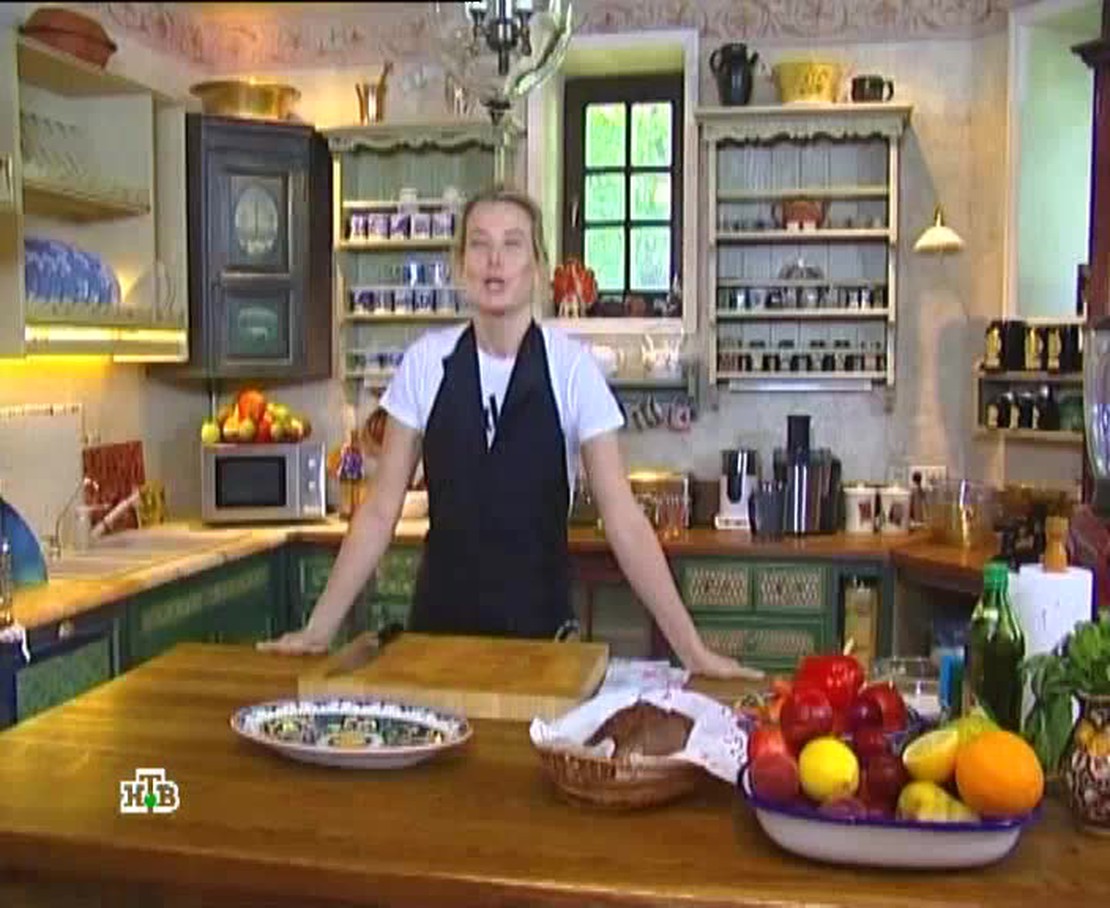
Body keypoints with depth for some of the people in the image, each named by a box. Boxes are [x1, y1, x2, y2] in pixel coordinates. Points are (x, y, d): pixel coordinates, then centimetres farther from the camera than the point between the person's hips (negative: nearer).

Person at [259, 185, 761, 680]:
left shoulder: (572, 366, -10)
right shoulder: (425, 362, -6)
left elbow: (623, 520, -10)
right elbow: (381, 510, -2)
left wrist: (691, 648, -15)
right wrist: (319, 628, -7)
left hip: (541, 622, -1)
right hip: (439, 619, 2)